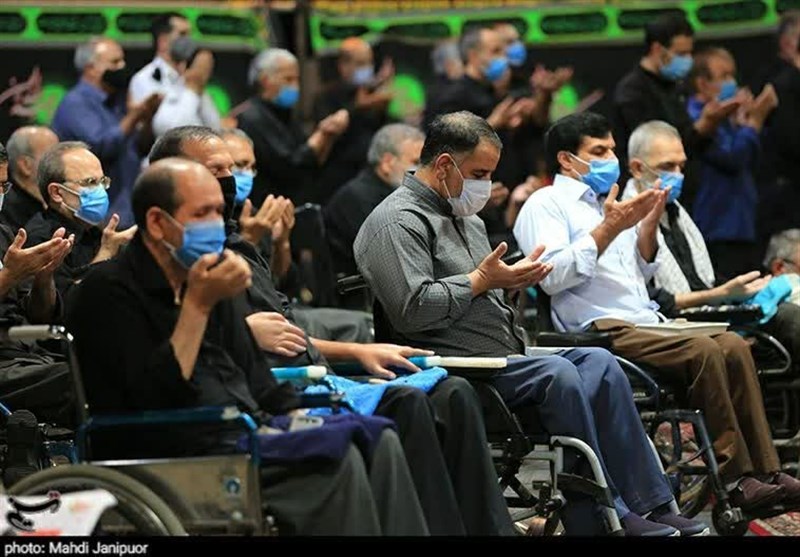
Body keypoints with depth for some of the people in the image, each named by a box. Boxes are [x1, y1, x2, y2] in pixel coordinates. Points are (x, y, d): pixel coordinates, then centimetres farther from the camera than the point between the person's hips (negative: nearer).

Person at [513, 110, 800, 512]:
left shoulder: (606, 203, 28)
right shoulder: (546, 204, 3)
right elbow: (552, 276, -14)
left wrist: (648, 226, 11)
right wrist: (608, 229, -16)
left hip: (643, 324, 8)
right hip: (601, 329, -8)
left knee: (733, 346, -16)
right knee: (704, 351, -28)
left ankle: (763, 471, -20)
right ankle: (733, 477, -26)